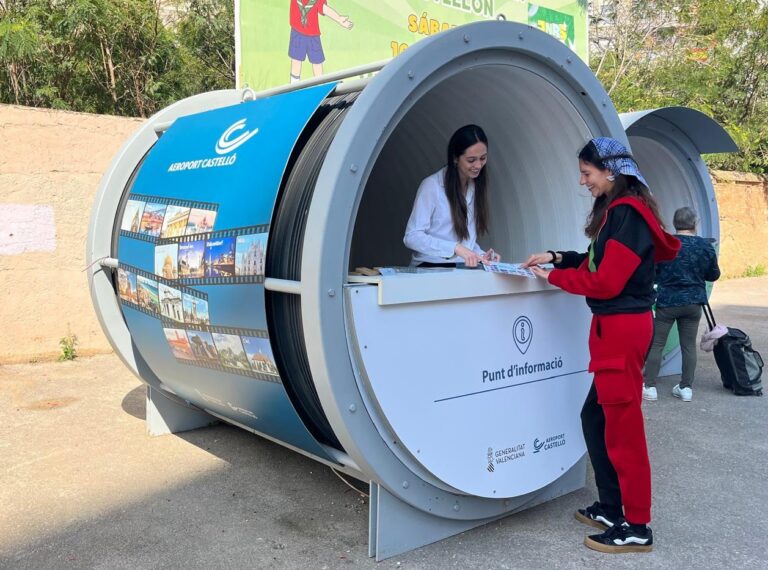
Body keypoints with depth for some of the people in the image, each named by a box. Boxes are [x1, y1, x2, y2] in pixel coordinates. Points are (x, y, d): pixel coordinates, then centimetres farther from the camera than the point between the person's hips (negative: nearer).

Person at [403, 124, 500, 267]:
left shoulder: (476, 186, 11)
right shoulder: (431, 185, -10)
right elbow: (412, 237, -15)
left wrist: (481, 255, -3)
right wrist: (455, 248, -26)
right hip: (430, 267, -5)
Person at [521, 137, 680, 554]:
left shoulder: (627, 215, -16)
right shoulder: (618, 211, 15)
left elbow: (606, 281, -19)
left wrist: (553, 277, -9)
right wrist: (558, 257, 7)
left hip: (622, 328, -10)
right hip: (614, 326, 10)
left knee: (623, 427, -2)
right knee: (596, 417, 16)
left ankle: (636, 528, 10)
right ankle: (611, 508, 27)